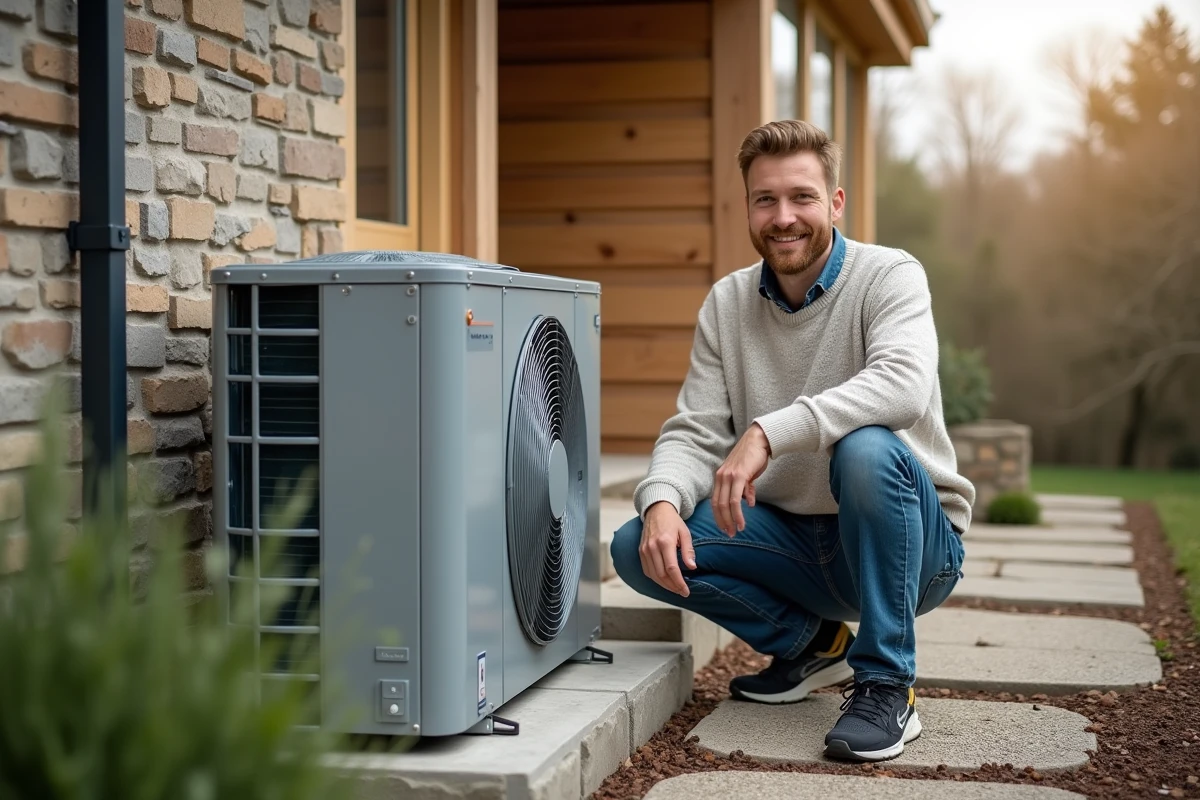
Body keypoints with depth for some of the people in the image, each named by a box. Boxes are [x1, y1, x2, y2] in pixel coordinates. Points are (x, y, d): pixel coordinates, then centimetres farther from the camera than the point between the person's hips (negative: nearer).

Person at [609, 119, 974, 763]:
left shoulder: (889, 276, -12)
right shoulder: (727, 303, 3)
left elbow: (904, 384, -32)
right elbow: (695, 430, -2)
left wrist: (769, 432, -42)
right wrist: (662, 501, -25)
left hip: (908, 542, -5)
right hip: (794, 540, 5)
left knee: (867, 449, -37)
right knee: (640, 547, -14)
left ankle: (887, 686, -21)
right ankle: (808, 643, 8)